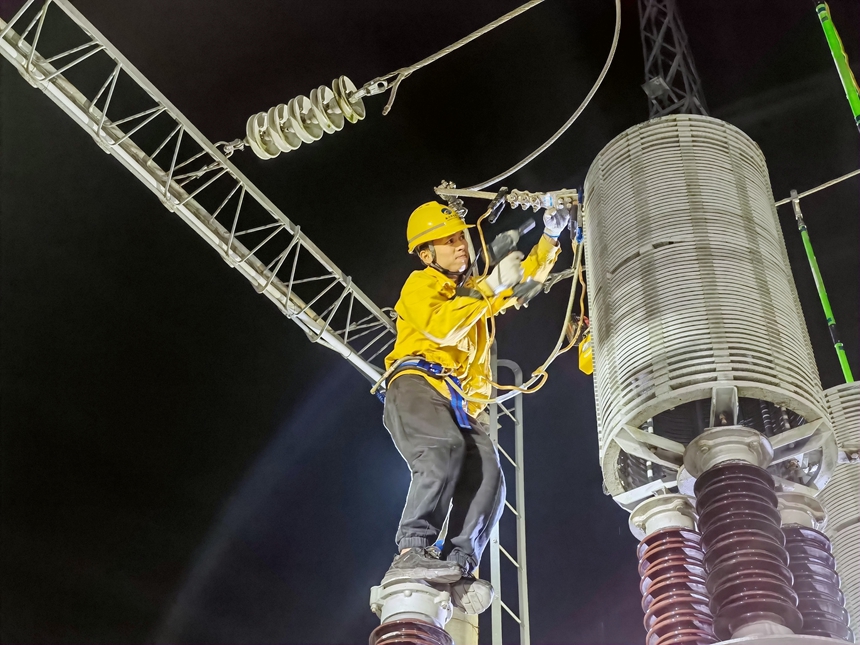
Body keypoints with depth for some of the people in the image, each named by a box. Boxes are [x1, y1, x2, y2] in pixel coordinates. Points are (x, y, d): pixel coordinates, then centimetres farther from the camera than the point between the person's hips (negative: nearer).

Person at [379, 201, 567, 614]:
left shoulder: (473, 289, 33)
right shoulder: (420, 285, 11)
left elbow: (527, 276, 35)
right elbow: (442, 327, -9)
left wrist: (549, 238, 19)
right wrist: (490, 290, -8)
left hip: (463, 405, 6)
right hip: (419, 386, -6)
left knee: (486, 479, -20)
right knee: (444, 450, -36)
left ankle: (456, 570, -30)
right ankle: (410, 553, -40)